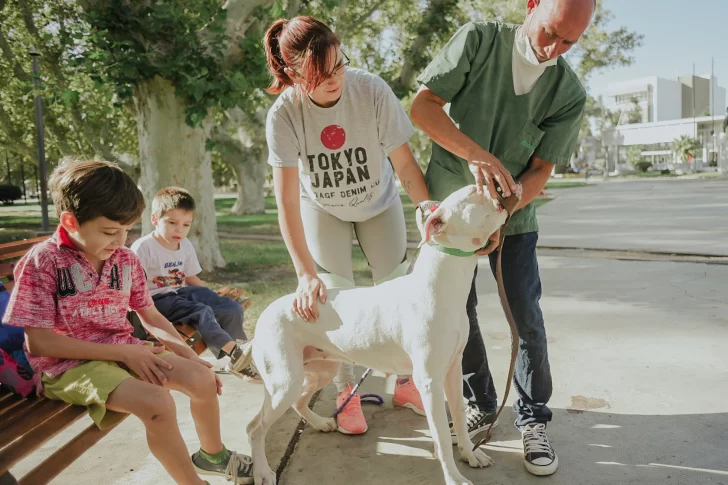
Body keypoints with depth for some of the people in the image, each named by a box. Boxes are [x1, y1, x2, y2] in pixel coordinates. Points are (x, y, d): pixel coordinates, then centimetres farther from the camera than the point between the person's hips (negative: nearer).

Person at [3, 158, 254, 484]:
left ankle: (212, 454, 21)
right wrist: (122, 352, -20)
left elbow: (151, 317, 11)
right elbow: (39, 342, -18)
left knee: (202, 378, -8)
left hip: (124, 351, 6)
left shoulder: (126, 260, 2)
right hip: (68, 364, -6)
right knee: (157, 403, -29)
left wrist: (189, 354, -4)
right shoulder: (42, 263, -16)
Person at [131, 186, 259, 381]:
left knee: (233, 308, -8)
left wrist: (216, 296, 10)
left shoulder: (186, 246, 10)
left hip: (183, 292, 7)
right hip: (158, 299, -7)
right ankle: (235, 351, -41)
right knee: (202, 312, -32)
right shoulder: (143, 247, -11)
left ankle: (239, 361, -6)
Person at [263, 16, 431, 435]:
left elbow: (405, 164, -23)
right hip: (323, 210, -1)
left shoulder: (372, 90, -29)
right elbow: (287, 202, -30)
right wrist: (306, 274, -35)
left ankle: (405, 382, 24)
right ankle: (347, 393, 17)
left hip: (378, 203, 1)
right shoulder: (284, 114, -29)